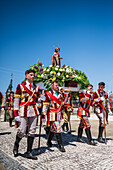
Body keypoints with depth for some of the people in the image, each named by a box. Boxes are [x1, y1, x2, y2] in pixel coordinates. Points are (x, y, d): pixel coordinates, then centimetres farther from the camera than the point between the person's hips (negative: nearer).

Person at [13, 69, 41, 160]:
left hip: (34, 111, 4)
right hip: (24, 111, -4)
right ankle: (16, 145, 29)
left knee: (32, 131, 4)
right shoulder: (20, 86, 2)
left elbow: (38, 100, 16)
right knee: (22, 131, -2)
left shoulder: (36, 88, 12)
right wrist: (16, 114, -8)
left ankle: (29, 152, 18)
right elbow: (16, 100, -1)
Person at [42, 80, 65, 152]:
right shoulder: (48, 94, -8)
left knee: (53, 129, 17)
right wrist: (44, 114, -11)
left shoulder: (60, 94, 12)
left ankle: (49, 142, 35)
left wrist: (62, 113, 16)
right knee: (57, 129, -7)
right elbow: (45, 104, -9)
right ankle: (60, 145, 5)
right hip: (52, 114, -6)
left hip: (59, 114, 6)